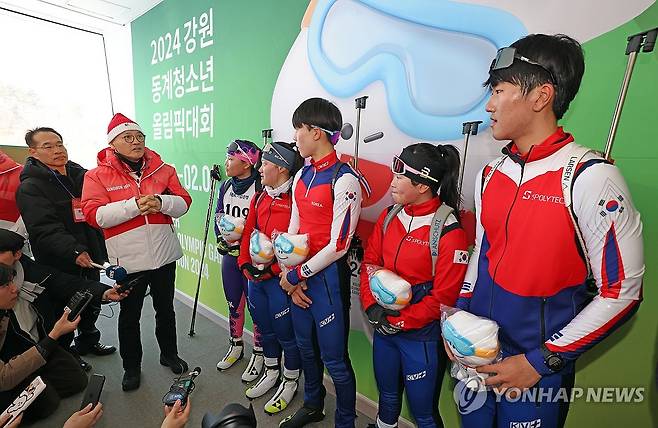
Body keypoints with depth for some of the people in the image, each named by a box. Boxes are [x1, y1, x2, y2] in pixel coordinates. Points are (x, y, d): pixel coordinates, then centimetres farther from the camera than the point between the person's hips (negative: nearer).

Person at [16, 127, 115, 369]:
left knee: (92, 303, 22)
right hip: (59, 264, -6)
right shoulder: (30, 187, -12)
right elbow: (44, 229, -24)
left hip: (90, 257, 6)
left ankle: (88, 341, 45)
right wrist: (74, 251, -35)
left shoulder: (82, 175, 7)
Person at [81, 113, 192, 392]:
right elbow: (94, 214, -14)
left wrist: (161, 202, -22)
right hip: (128, 259, -2)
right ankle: (131, 367, 36)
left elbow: (183, 202, -2)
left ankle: (169, 354, 41)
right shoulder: (98, 176, -4)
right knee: (129, 315, 15)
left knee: (165, 309, 19)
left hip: (164, 254, 2)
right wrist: (134, 205, -24)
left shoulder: (163, 169, 3)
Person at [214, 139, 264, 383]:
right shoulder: (226, 186, 6)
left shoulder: (260, 188, -17)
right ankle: (236, 346, 40)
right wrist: (221, 240, 1)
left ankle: (258, 354, 25)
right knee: (233, 303, 20)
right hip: (229, 255, 7)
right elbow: (218, 216, 14)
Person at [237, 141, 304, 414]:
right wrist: (245, 264, 2)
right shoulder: (259, 198, 8)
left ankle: (290, 381, 35)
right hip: (255, 276, 8)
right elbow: (248, 233, 13)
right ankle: (271, 373, 47)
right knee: (264, 328, 23)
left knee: (285, 332, 10)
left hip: (279, 278, -7)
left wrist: (272, 270, -19)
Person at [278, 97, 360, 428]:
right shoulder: (302, 176, 7)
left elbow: (338, 245, -18)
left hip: (328, 276, -7)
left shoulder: (344, 180, -16)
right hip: (299, 276, 8)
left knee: (334, 358, 7)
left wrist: (296, 275, -10)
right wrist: (291, 277, 1)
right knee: (306, 347, 23)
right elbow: (293, 228, 9)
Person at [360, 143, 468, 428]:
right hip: (383, 327, 6)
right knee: (387, 396, 26)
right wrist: (372, 305, -8)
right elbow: (369, 262, 4)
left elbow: (444, 297, -16)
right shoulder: (388, 217, -1)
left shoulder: (449, 231, -19)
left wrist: (400, 322, -14)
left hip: (421, 335, -5)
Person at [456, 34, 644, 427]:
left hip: (539, 366, -5)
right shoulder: (491, 173, 1)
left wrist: (541, 362, -15)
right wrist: (459, 314, 2)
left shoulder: (590, 177, -17)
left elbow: (622, 291, -14)